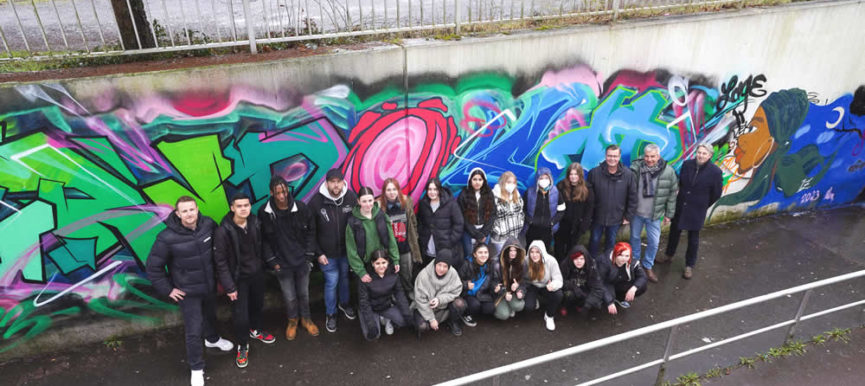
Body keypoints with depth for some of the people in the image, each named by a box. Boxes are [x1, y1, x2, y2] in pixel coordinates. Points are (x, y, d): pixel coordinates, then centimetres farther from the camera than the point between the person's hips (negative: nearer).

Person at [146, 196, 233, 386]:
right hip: (187, 291, -4)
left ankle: (212, 339, 59)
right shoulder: (167, 238, -26)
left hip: (210, 285, 5)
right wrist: (167, 289, -10)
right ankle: (196, 369, 24)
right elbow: (153, 267, -14)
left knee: (211, 315, 29)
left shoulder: (208, 224, -15)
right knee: (194, 331, 2)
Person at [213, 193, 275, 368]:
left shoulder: (255, 223, -8)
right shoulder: (223, 231, -22)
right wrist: (229, 286, -17)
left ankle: (255, 330, 50)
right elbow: (220, 261, -18)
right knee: (240, 315, 0)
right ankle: (242, 346, 25)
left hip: (257, 274, 5)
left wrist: (262, 265, 10)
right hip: (238, 278, -5)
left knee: (257, 304, 22)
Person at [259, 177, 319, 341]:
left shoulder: (301, 208, -11)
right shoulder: (264, 212, -12)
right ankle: (292, 321, 39)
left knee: (304, 293, 16)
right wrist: (272, 261, -5)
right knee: (289, 297, 11)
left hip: (302, 261, 1)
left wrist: (309, 254, -3)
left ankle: (306, 319, 40)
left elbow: (311, 231, -1)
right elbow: (263, 239, -3)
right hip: (282, 264, -1)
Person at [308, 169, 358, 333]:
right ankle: (330, 314, 28)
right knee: (331, 282, 5)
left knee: (345, 278, 20)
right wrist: (318, 253, -8)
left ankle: (344, 303, 47)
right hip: (327, 253, -2)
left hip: (347, 250, 2)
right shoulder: (316, 201, -15)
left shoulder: (351, 197, -11)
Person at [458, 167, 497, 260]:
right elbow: (463, 217, -7)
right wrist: (477, 235, -9)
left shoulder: (489, 194, 3)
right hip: (469, 232, -2)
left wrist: (484, 234, -6)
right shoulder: (464, 195, -6)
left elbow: (492, 215, 2)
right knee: (469, 256, 1)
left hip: (484, 232, 2)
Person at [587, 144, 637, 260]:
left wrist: (628, 216, -1)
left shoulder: (628, 175, -11)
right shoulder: (594, 173, -13)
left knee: (611, 242, 18)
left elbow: (632, 197, -3)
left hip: (616, 218, 0)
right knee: (594, 241, 16)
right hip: (597, 217, 0)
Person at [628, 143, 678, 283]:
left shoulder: (668, 171, -12)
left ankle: (648, 266, 30)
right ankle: (634, 260, 41)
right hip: (636, 212, 0)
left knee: (653, 242, 7)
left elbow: (672, 194, -3)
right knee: (635, 237, 18)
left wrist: (669, 214, 0)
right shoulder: (635, 168, -14)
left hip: (655, 214, 0)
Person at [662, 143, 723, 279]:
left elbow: (716, 193, -3)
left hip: (697, 211, -3)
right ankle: (669, 255, 42)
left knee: (693, 239, 10)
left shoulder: (715, 171, -15)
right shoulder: (687, 164, -7)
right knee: (674, 231, 19)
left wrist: (703, 205, 5)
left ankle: (689, 266, 27)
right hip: (680, 206, 3)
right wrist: (683, 197, 11)